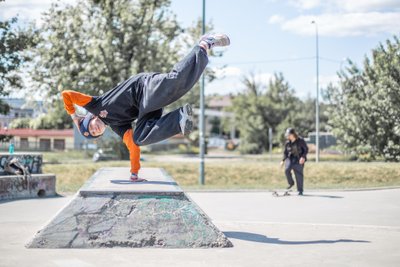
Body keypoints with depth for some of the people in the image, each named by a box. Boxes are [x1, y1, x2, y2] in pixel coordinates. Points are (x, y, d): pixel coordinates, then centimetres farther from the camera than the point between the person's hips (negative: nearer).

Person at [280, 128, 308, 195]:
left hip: (299, 160, -3)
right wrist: (283, 160, 8)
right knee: (287, 169, -24)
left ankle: (300, 190, 8)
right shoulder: (287, 143, 6)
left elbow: (306, 149, -5)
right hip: (290, 158, 3)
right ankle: (291, 183, -1)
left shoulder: (301, 141, -7)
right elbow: (285, 152, 17)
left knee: (299, 175, -5)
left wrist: (303, 157, -19)